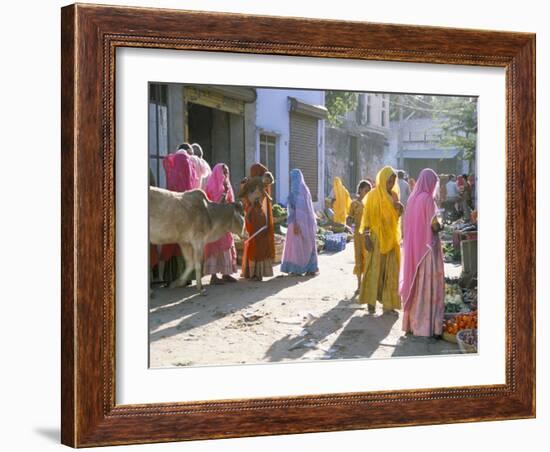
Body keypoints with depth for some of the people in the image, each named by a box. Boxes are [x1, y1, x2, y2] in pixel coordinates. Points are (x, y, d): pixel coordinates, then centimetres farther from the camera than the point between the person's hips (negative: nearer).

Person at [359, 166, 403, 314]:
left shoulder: (394, 195, 8)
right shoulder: (373, 195, -7)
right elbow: (367, 216, -8)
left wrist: (400, 208, -5)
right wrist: (366, 236, -15)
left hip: (391, 238, 5)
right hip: (376, 237, -5)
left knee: (390, 271, 5)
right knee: (374, 269, 0)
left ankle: (388, 303, 10)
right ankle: (371, 301, 8)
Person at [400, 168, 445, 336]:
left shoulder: (413, 198, 7)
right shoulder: (428, 198, -13)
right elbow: (434, 225, -16)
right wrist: (440, 225, 5)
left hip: (413, 247, 7)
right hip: (427, 247, -7)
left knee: (415, 283, 13)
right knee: (427, 285, -2)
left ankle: (412, 321, 18)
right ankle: (426, 325, 0)